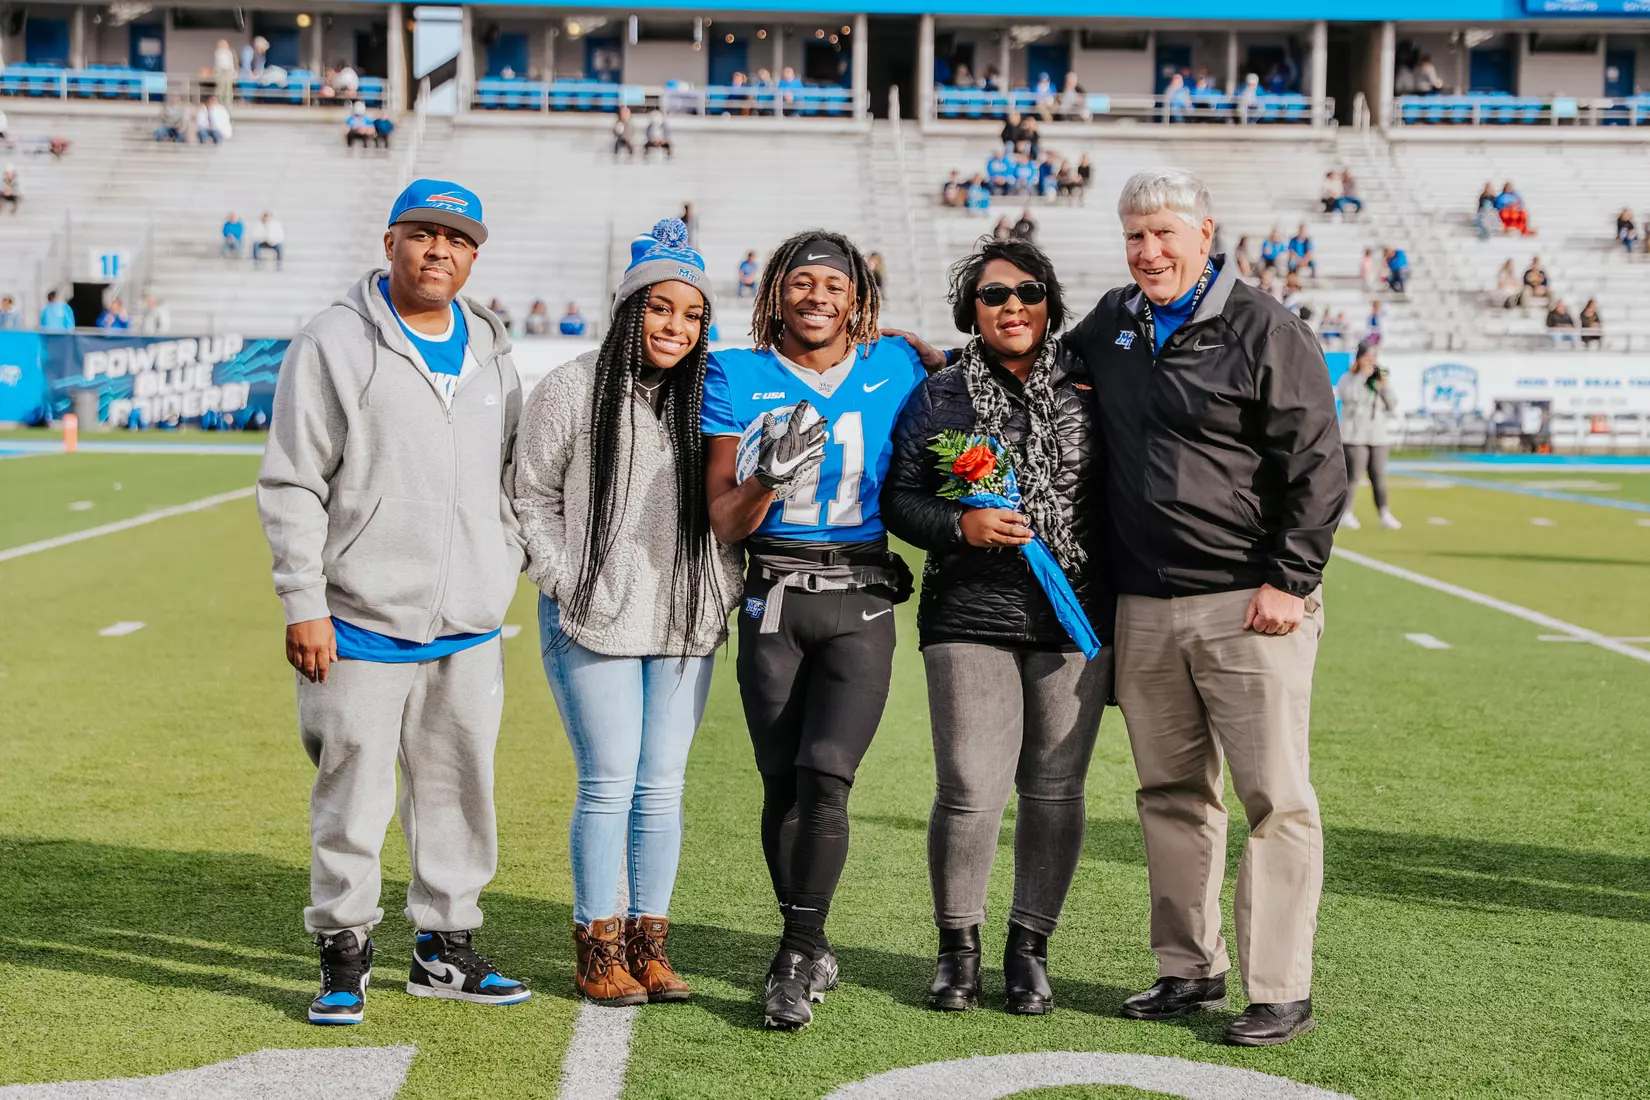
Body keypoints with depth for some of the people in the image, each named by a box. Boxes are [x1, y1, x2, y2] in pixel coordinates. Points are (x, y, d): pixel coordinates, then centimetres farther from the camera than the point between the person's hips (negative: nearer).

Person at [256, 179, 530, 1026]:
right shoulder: (335, 343, -4)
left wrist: (500, 580, 13)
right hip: (363, 622, -5)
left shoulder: (490, 351, 13)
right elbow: (291, 486, -7)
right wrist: (303, 604, -12)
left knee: (458, 789, 11)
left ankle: (444, 948, 23)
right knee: (354, 795, -1)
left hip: (469, 629, 5)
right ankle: (344, 955, 13)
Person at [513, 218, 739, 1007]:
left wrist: (722, 592, 6)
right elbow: (532, 498, 1)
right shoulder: (571, 391, -4)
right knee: (609, 784, -5)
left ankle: (649, 941, 16)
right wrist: (566, 587, -6)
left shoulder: (704, 398, 7)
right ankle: (597, 948, 7)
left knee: (663, 785, 6)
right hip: (593, 620, -4)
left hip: (684, 622, 4)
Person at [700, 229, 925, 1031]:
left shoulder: (891, 369, 7)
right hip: (772, 603, 1)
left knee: (824, 777, -15)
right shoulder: (741, 379, 4)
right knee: (782, 784, 3)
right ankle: (813, 953, 21)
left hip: (861, 605, -1)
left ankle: (794, 961, -7)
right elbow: (723, 522, 0)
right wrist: (771, 476, -18)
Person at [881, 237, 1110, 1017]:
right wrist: (958, 525, -12)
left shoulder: (1088, 390, 7)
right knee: (970, 789, -7)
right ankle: (958, 945, 13)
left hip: (1075, 621, 1)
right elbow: (898, 499, 7)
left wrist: (1123, 611, 6)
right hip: (970, 618, -1)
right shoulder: (937, 398, 7)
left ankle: (1030, 946, 19)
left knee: (1054, 787, 4)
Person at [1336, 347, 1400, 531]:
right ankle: (1346, 515, -3)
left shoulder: (1377, 380, 14)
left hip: (1377, 437, 5)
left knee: (1379, 478, 2)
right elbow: (1348, 395, -21)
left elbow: (1392, 405, 9)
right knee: (1353, 477, -10)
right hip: (1354, 437, -5)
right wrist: (1362, 375, -16)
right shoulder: (1348, 378, 1)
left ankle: (1385, 516, 3)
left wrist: (1384, 386, -5)